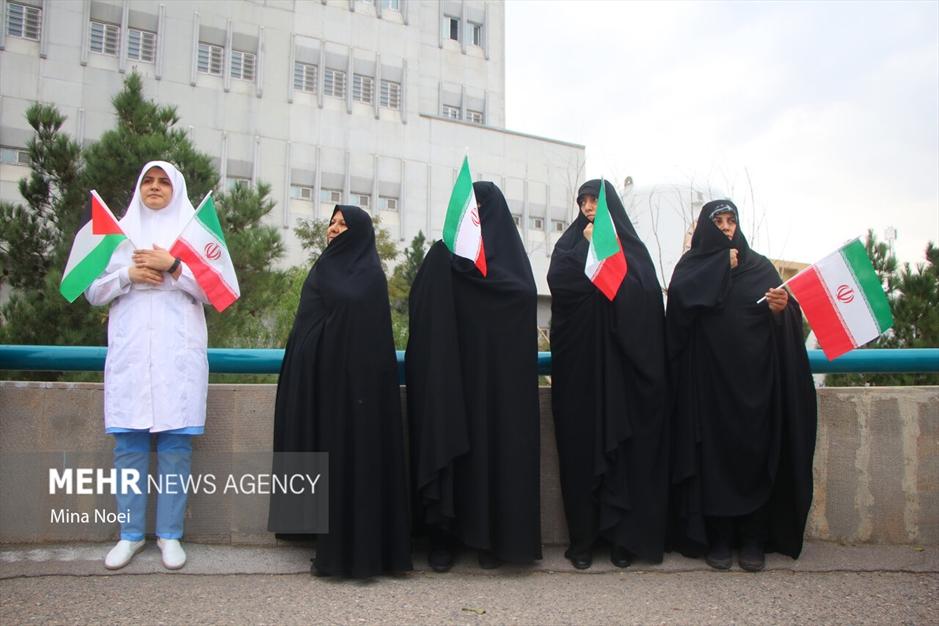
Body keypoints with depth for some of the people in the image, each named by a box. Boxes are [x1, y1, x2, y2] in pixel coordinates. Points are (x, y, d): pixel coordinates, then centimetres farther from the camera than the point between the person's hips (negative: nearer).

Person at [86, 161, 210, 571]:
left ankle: (170, 534, 6)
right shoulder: (119, 232, 16)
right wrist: (130, 274, -5)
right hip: (130, 350, 2)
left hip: (178, 351, -2)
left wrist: (171, 267, -10)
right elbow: (93, 291, 11)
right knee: (128, 444, 1)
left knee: (175, 443, -2)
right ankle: (130, 534, 11)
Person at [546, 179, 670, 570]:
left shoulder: (632, 247, 11)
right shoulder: (570, 242, 13)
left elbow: (639, 292, -5)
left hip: (620, 365, 0)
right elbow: (557, 280, -7)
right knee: (582, 446, -1)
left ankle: (621, 536, 8)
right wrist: (588, 245, -6)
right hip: (580, 364, 1)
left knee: (622, 446, -1)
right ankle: (583, 537, 6)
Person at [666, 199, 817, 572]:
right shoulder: (693, 265, 11)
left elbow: (789, 316, 7)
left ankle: (753, 538, 7)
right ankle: (718, 537, 5)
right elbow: (679, 297, -11)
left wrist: (782, 308, -15)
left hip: (754, 377, 2)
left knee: (756, 451, -1)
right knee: (715, 452, -3)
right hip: (708, 377, -1)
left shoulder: (760, 266, 15)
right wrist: (722, 268, -5)